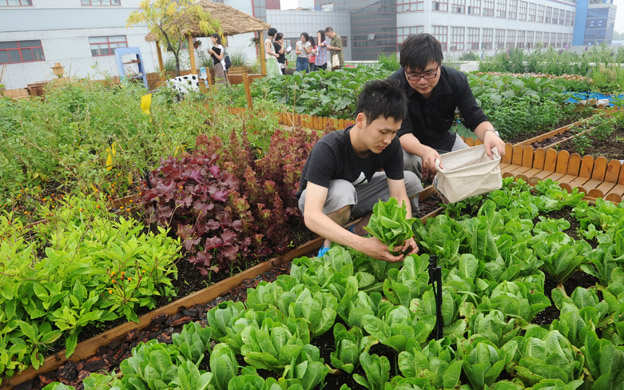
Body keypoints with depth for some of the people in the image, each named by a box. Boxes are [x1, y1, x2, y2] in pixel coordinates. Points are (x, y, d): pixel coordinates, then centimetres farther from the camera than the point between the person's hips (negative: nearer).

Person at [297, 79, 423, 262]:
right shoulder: (327, 149, -36)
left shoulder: (391, 145, -19)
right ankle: (329, 246, -12)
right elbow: (311, 216, -44)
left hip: (354, 197, 5)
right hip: (318, 199, -5)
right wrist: (363, 245, -54)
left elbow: (400, 196, -18)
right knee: (343, 190, -39)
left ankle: (357, 231, -6)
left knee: (411, 182, -12)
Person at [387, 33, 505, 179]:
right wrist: (424, 151, -58)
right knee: (407, 161, -37)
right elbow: (403, 133, -35)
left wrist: (489, 132, -44)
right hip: (411, 143, -4)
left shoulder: (457, 80, -18)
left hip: (443, 138, 4)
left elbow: (476, 118, -18)